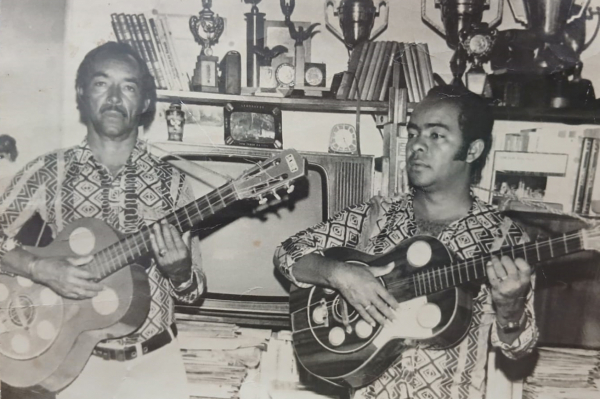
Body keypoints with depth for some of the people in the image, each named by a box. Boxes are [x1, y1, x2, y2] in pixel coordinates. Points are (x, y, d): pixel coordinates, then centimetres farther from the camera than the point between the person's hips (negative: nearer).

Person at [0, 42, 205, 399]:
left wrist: (179, 270, -18)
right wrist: (40, 269, -19)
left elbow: (194, 290, 1)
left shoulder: (170, 181, -1)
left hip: (155, 358, 1)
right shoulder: (49, 172, -4)